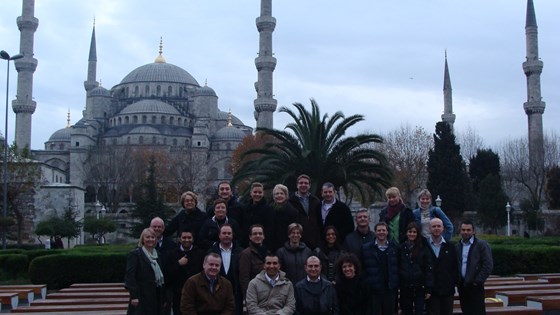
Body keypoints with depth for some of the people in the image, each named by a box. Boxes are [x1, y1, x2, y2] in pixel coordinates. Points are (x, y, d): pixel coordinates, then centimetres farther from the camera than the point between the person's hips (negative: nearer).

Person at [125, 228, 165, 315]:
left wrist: (163, 298, 13)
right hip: (141, 296, -6)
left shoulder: (157, 255, 15)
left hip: (156, 297, 7)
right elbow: (130, 276, -12)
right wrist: (134, 296, -19)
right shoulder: (135, 254, -6)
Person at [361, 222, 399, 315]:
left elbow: (398, 267, 9)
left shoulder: (394, 247, 6)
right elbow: (362, 268, 1)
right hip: (374, 290, -2)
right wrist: (366, 285, -3)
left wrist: (396, 284, 3)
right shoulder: (366, 248, 0)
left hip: (390, 290, 2)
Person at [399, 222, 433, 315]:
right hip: (405, 288, 2)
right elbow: (397, 268, 3)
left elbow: (429, 269, -3)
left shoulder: (423, 249, 0)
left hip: (419, 287, -2)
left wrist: (428, 288, -8)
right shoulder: (401, 248, 4)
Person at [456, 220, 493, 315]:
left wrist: (478, 281, -12)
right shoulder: (458, 246, 13)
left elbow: (488, 265, -10)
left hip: (475, 286, -5)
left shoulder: (481, 245, -5)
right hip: (461, 285, 5)